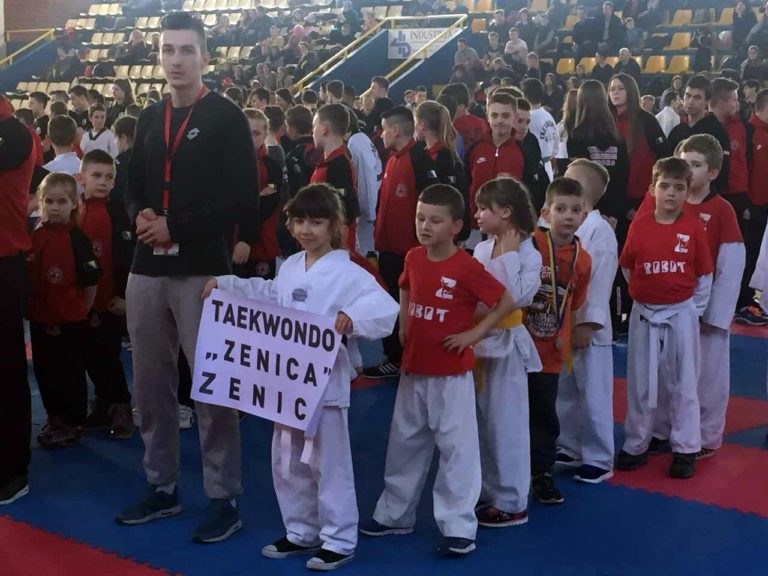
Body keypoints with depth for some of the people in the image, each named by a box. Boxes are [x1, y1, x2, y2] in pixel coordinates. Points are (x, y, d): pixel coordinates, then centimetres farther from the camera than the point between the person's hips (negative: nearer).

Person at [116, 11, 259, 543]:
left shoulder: (226, 118, -3)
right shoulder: (149, 119, 15)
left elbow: (244, 198, -10)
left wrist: (177, 227, -15)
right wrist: (140, 216, -4)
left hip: (203, 271, -6)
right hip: (148, 270, 6)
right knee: (151, 386, 11)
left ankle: (225, 499, 8)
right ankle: (162, 487, 25)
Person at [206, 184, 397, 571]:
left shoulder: (347, 273, -13)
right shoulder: (289, 267, 9)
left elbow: (385, 307, -22)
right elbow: (268, 296, 26)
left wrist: (353, 317, -39)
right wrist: (223, 284, 22)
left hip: (326, 381, -8)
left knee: (329, 464, 1)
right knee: (288, 462, 17)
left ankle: (339, 540, 14)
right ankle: (300, 532, 33)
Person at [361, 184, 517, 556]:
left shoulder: (467, 268, -18)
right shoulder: (413, 259, 1)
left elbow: (507, 303, -13)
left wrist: (474, 333, -15)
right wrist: (403, 325, 8)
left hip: (451, 374, -6)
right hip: (413, 369, 6)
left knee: (456, 447, 0)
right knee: (404, 443, 17)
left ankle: (458, 527, 8)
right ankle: (394, 514, 31)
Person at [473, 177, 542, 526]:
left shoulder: (528, 254, -12)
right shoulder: (481, 249, 6)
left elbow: (518, 298, -25)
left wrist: (508, 256, -22)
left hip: (506, 344, -7)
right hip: (478, 343, 7)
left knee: (506, 424, -1)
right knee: (480, 422, 14)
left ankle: (511, 503, 10)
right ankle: (487, 493, 28)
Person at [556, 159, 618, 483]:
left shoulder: (600, 231, -15)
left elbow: (600, 282, -18)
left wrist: (588, 324, -19)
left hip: (587, 327, -7)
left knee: (593, 396, 0)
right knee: (564, 393, 17)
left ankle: (599, 459, 12)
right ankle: (570, 449, 32)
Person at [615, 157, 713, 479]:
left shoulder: (694, 228, -6)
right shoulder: (639, 226, -4)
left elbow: (704, 275, 0)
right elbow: (627, 268, 6)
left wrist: (694, 310, -2)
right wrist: (646, 293, 1)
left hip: (681, 314, -1)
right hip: (644, 314, 1)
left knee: (683, 384, 7)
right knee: (640, 384, 11)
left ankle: (685, 450, 18)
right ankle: (636, 446, 23)